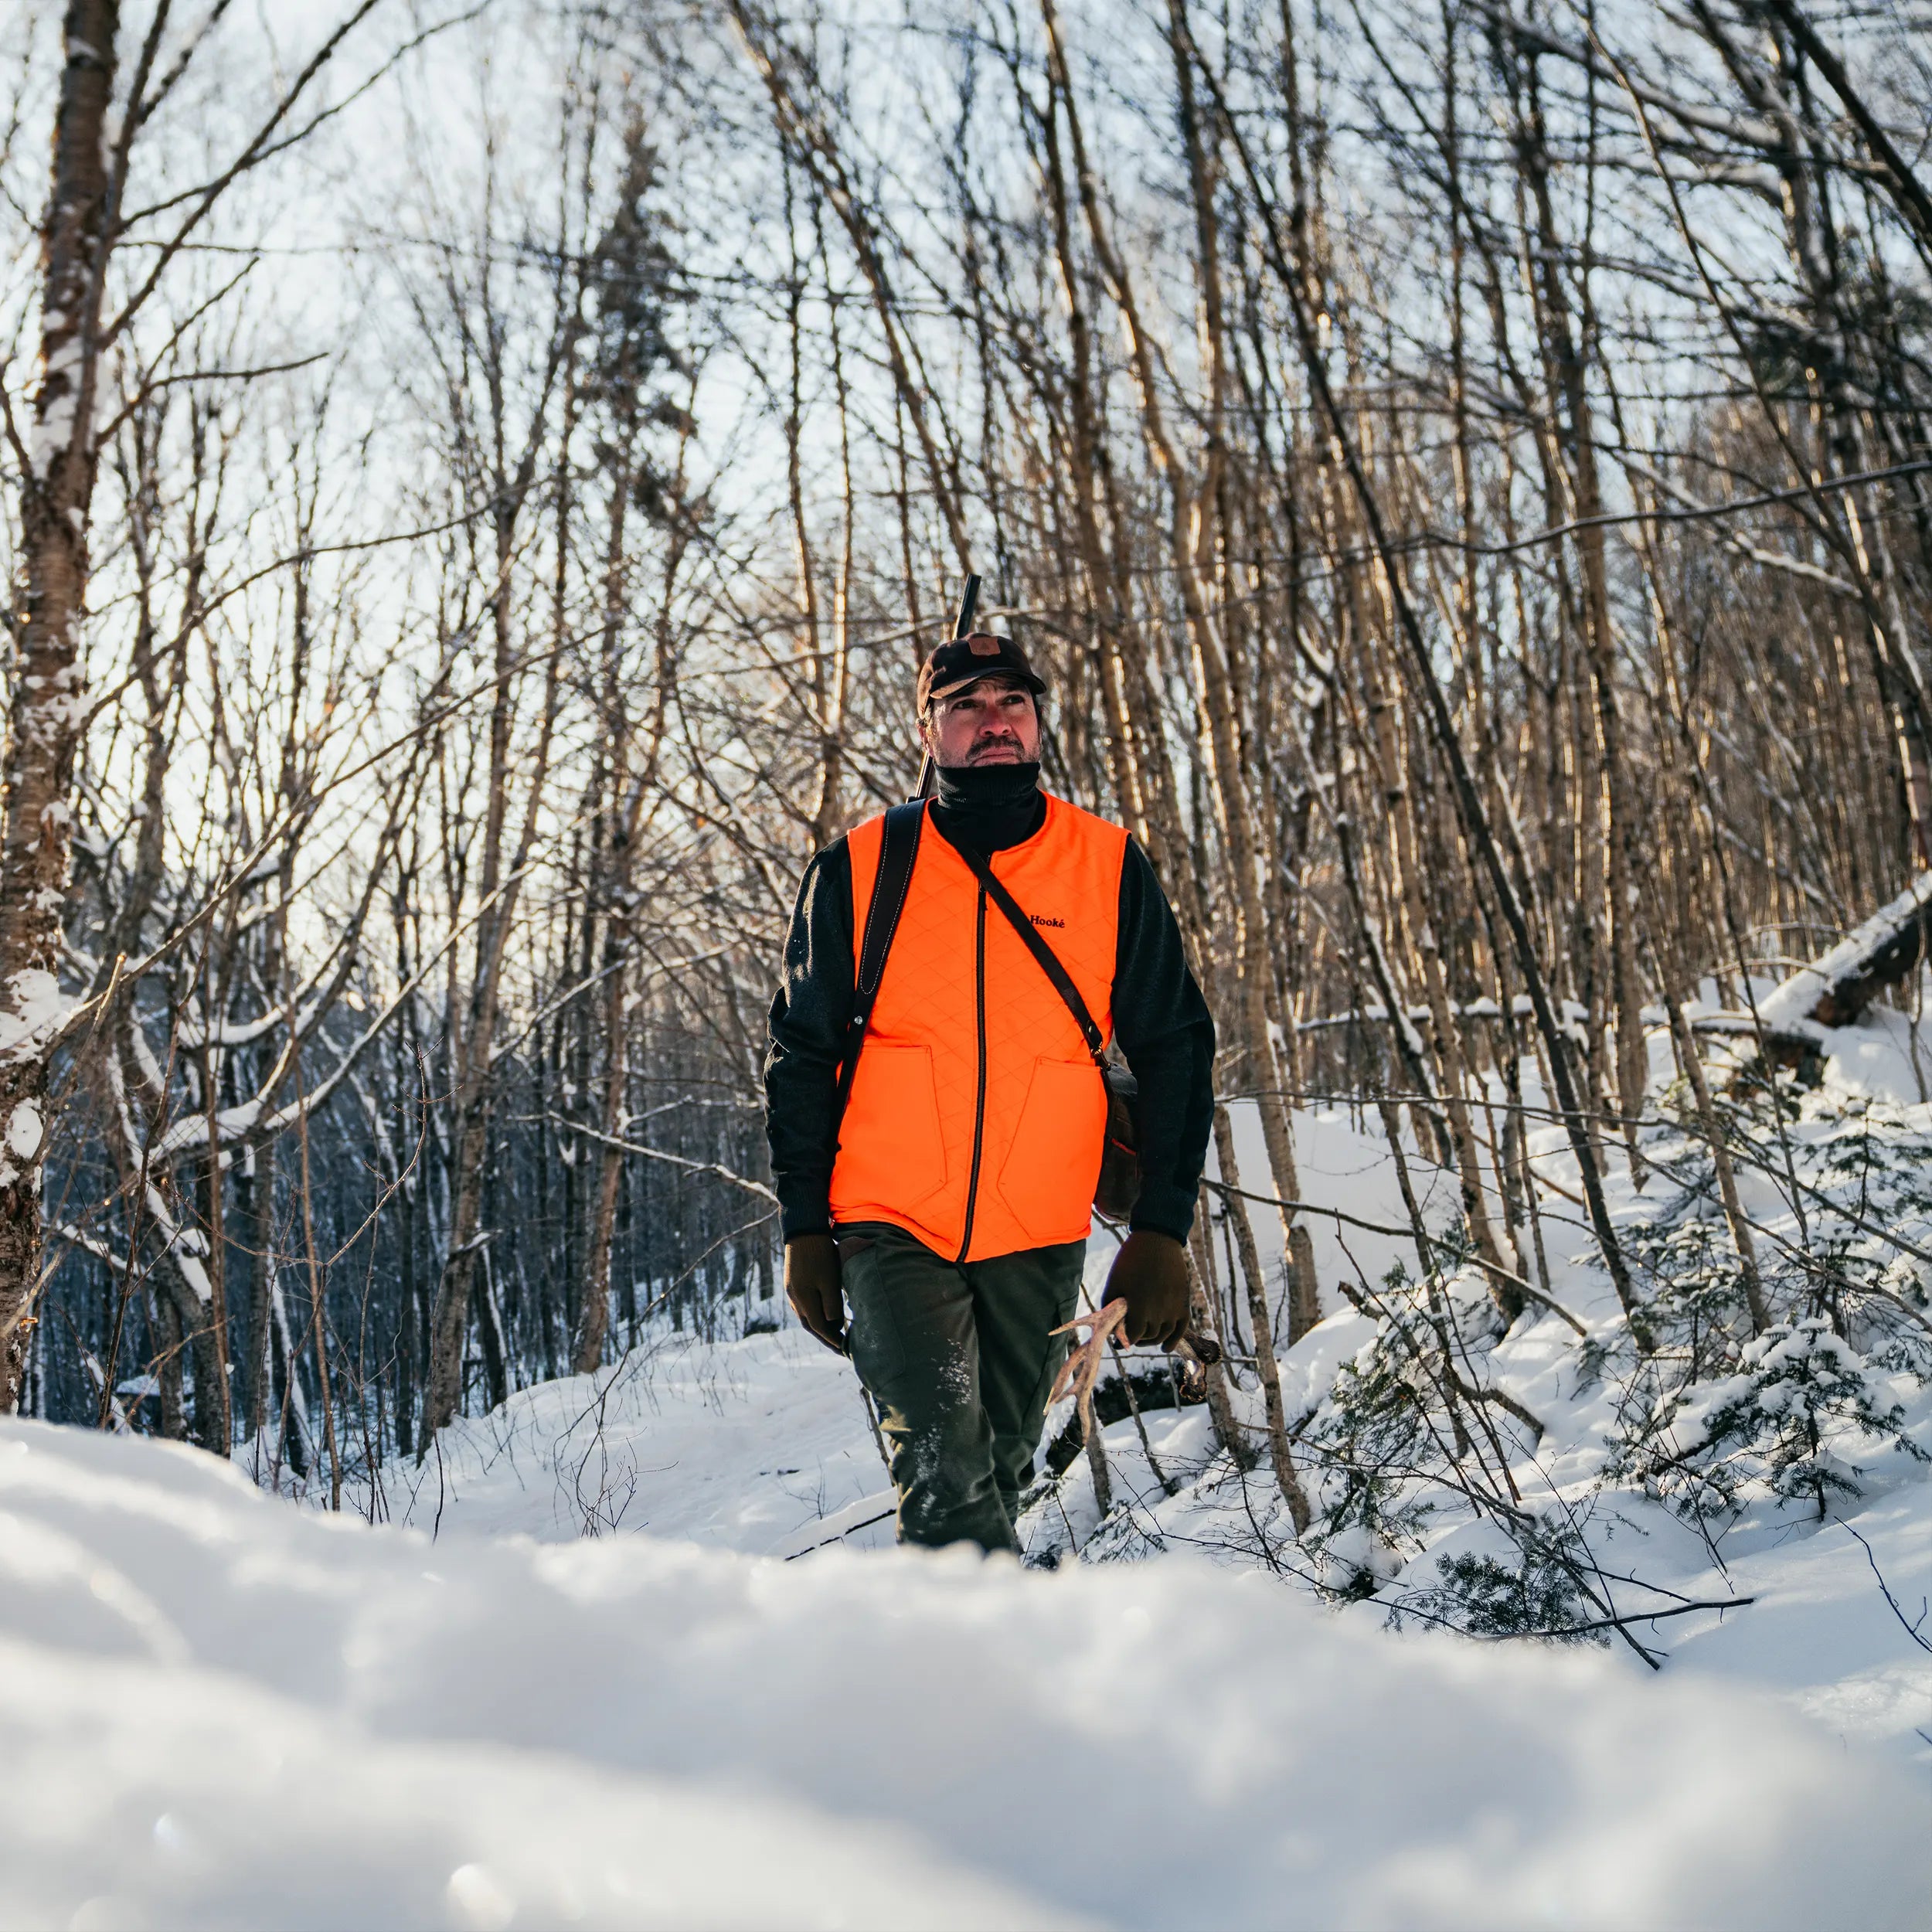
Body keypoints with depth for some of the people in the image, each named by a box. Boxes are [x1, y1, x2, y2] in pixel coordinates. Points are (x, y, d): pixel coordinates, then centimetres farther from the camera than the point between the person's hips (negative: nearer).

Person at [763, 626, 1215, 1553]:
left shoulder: (1108, 867, 1)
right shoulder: (858, 869, -1)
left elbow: (1175, 1049, 4)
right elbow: (799, 1054, 5)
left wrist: (1161, 1229, -3)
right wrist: (803, 1228, 0)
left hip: (1041, 1241, 2)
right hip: (892, 1231, -2)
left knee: (997, 1469, 12)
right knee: (946, 1476, -17)